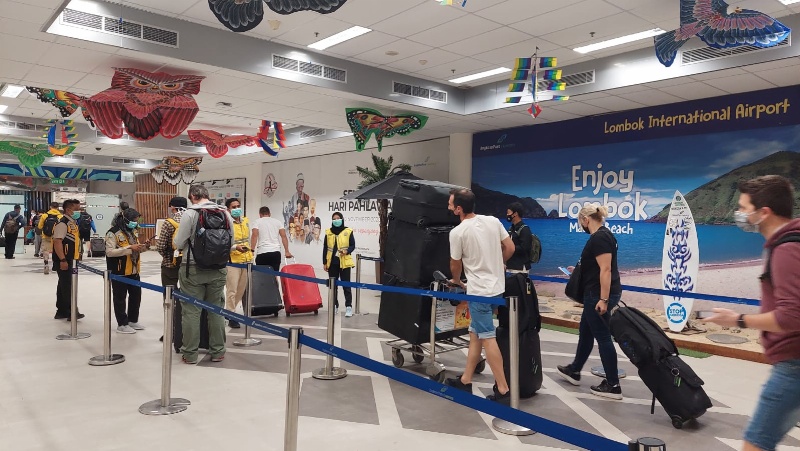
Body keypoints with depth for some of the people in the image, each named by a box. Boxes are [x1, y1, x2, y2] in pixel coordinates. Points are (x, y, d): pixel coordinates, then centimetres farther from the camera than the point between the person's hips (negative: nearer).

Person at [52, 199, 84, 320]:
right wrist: (63, 260, -24)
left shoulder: (73, 222, 14)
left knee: (64, 285, 15)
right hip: (63, 261, -10)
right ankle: (71, 311, -6)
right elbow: (57, 242, -22)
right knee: (67, 286, -8)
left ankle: (62, 311, 23)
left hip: (70, 260, 10)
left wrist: (79, 253, 21)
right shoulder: (62, 223, -16)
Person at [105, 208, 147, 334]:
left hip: (134, 271, 8)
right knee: (120, 299, 3)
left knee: (136, 296, 15)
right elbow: (109, 252, -23)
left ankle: (133, 321, 29)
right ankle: (122, 324, 12)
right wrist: (129, 248, -27)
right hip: (119, 272, -8)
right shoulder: (113, 233, -15)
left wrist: (141, 248, 1)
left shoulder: (133, 231, 12)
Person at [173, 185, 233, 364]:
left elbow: (178, 244, -7)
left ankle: (190, 354, 12)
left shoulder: (190, 214, -10)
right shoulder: (225, 213, 1)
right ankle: (217, 351, 19)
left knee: (191, 311, 6)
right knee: (216, 310, 13)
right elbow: (231, 244, 6)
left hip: (193, 269, -3)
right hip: (218, 270, 4)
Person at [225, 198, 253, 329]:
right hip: (232, 261, -7)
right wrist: (236, 247, -30)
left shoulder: (246, 221, 10)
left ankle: (229, 311, 30)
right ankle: (231, 317, 6)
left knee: (241, 290, 14)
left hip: (246, 260, 7)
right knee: (232, 290, -3)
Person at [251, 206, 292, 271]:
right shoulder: (277, 222, 15)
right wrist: (287, 251, 4)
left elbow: (254, 236, -8)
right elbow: (284, 236, 5)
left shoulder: (258, 222, 7)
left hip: (262, 253, -2)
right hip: (276, 252, 2)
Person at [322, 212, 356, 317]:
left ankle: (348, 307, 4)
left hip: (344, 263, -3)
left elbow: (352, 245, 0)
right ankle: (334, 305, 19)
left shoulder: (348, 231, -2)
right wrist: (324, 262, 7)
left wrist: (347, 251, -20)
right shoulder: (328, 232, 7)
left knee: (346, 285, 0)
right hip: (332, 263, 3)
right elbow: (325, 248, 9)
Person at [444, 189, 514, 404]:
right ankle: (465, 381, 26)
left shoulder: (457, 232, -15)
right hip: (497, 286, 8)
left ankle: (503, 390, 0)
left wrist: (456, 281, 20)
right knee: (474, 334, 16)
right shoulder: (493, 221, 2)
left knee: (487, 338, -2)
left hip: (479, 291, -8)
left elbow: (456, 264, -1)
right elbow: (510, 248, 9)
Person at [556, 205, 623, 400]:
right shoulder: (603, 235, 13)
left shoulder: (598, 238, -18)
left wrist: (603, 299, -26)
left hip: (599, 295, -11)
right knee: (585, 332, 20)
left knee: (602, 337, -3)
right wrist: (579, 270, 29)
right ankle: (574, 371, 34)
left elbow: (606, 269, -24)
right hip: (598, 294, 11)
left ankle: (613, 386, 6)